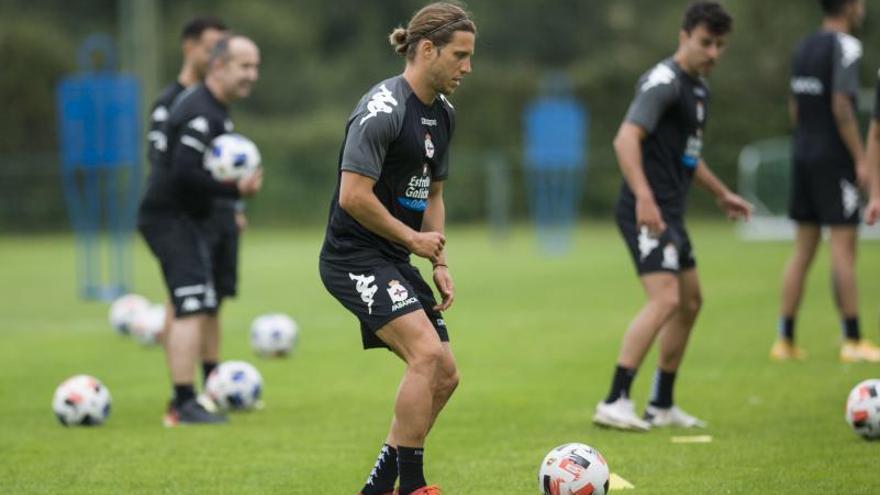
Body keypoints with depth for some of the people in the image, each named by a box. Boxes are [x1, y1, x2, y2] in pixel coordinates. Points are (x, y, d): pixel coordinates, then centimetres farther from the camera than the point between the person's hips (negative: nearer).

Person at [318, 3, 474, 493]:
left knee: (445, 376, 6)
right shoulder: (383, 108, -18)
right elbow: (352, 196, -24)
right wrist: (413, 239, -13)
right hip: (355, 257, -10)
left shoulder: (443, 113, 12)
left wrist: (440, 263, 10)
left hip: (395, 262, 10)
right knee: (426, 351, -25)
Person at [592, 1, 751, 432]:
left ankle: (662, 406, 26)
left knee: (690, 302, 17)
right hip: (648, 213, -10)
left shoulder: (698, 88, 17)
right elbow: (626, 140, -26)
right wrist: (644, 198, -36)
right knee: (665, 300, -20)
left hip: (670, 213, 10)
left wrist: (721, 194, 36)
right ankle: (614, 403, -23)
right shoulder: (664, 83, -14)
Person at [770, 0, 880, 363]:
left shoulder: (804, 47, 13)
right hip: (835, 159, -8)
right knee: (844, 248, -5)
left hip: (803, 156, 8)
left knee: (803, 250, 10)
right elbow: (841, 107, -18)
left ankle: (785, 340, 10)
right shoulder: (845, 47, -11)